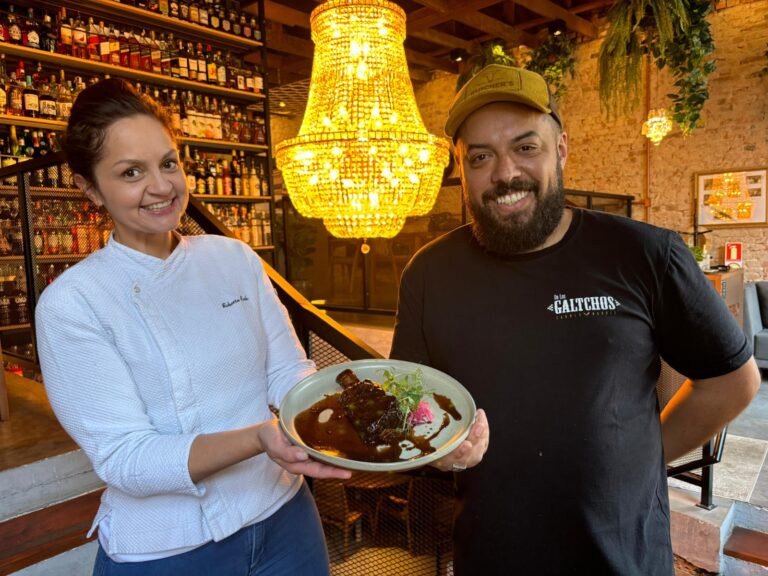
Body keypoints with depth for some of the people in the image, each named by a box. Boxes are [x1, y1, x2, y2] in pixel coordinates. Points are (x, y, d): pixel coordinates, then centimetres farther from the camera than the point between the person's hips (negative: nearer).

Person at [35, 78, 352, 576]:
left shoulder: (235, 258, -3)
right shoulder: (70, 304, -15)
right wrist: (260, 438, -34)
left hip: (285, 516, 4)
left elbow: (288, 374, -4)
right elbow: (123, 458, -19)